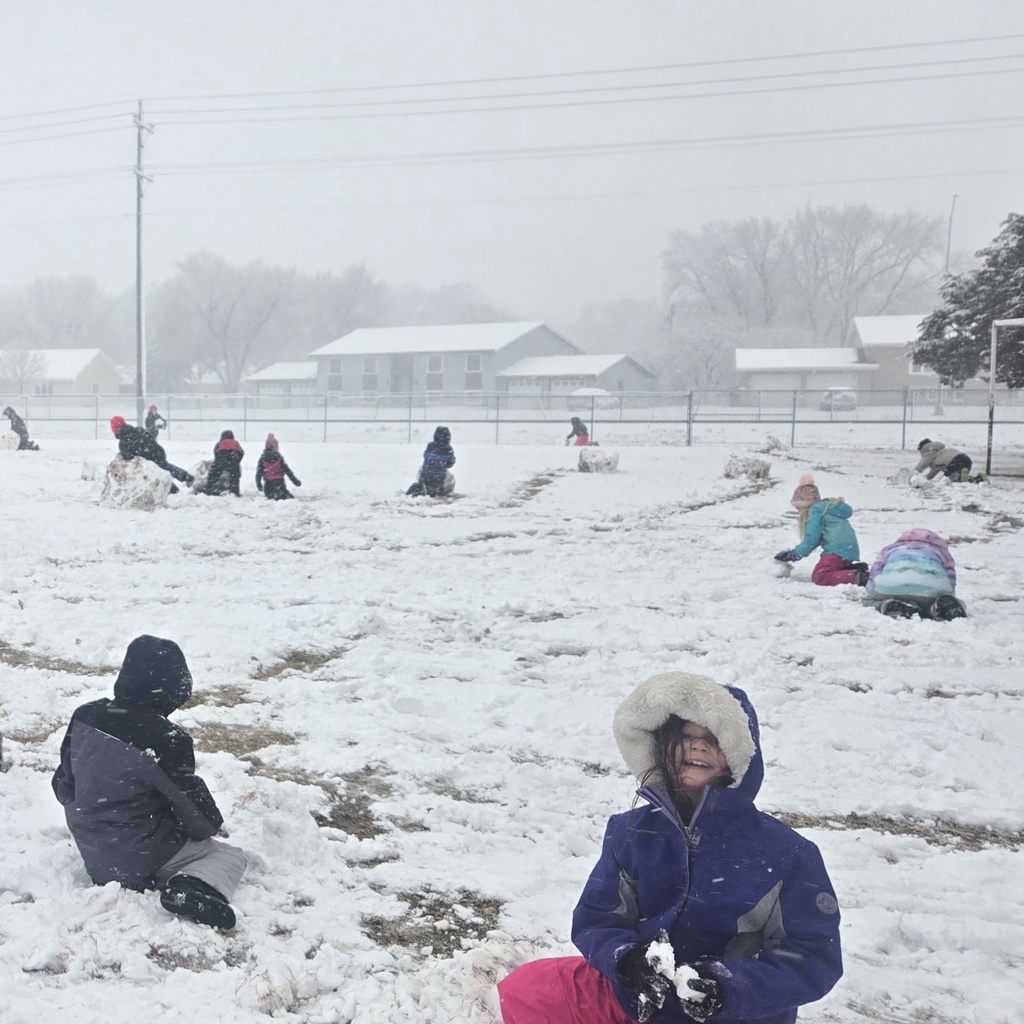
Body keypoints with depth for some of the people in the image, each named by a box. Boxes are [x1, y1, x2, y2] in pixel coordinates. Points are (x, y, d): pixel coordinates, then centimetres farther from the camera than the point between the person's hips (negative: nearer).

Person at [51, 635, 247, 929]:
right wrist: (212, 825, 9)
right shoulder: (167, 739, -24)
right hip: (141, 857, -7)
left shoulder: (84, 715, -4)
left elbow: (63, 783, 8)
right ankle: (193, 889, -22)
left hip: (91, 852, 7)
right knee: (230, 855, 6)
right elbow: (188, 797, -13)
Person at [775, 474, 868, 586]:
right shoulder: (825, 509, 22)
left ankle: (857, 577, -30)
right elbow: (814, 540, 22)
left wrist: (793, 555, 0)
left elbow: (810, 541, -12)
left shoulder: (816, 512, -9)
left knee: (819, 577, -16)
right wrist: (793, 552, 18)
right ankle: (856, 568, 7)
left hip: (839, 550, -10)